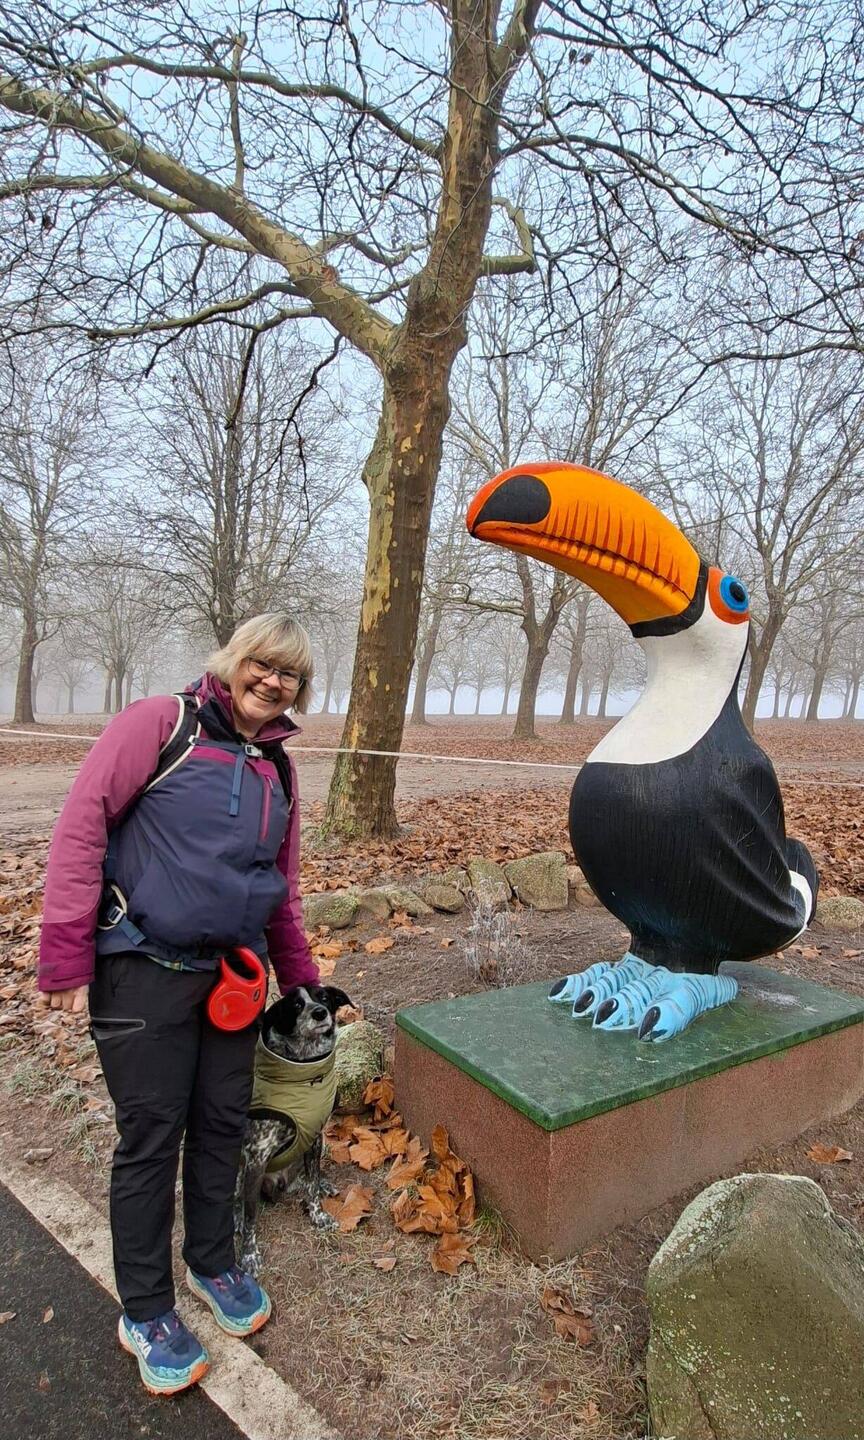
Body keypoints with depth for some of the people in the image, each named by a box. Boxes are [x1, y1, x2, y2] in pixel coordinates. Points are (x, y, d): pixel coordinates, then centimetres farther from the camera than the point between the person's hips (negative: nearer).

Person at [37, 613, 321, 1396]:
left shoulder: (278, 768, 9)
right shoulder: (162, 722, -10)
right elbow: (83, 821, -14)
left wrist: (302, 981, 17)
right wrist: (67, 952, -16)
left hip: (234, 975, 6)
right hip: (145, 972, -5)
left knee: (223, 1125, 17)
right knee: (151, 1138, 6)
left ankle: (213, 1262, 42)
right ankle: (145, 1312, 29)